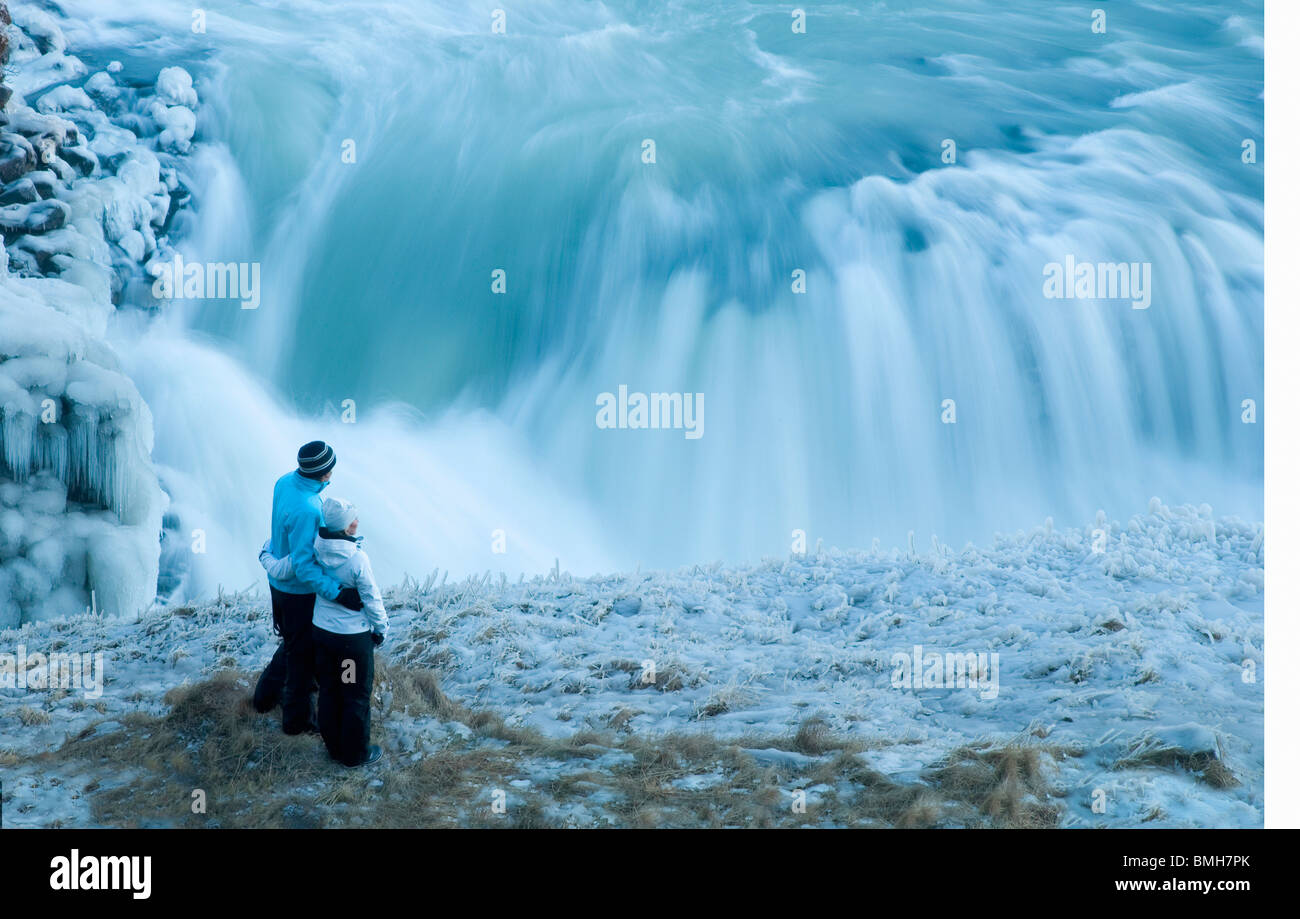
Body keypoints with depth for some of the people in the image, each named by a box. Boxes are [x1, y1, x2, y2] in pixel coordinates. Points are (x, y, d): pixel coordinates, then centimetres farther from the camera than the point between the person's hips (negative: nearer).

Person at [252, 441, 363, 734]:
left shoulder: (285, 481, -8)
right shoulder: (305, 510, -36)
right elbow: (303, 566, -34)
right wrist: (338, 592, -37)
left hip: (279, 581, 9)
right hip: (300, 591, -9)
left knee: (293, 643, 30)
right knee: (304, 654, 12)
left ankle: (266, 694, 47)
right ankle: (297, 716, 29)